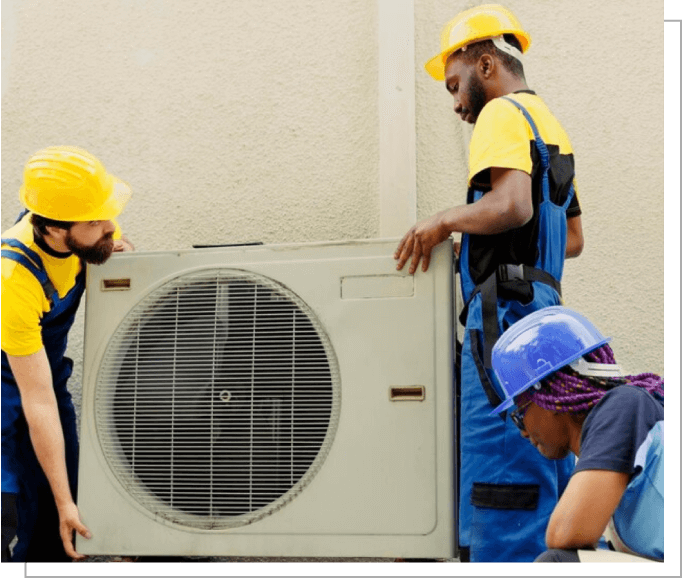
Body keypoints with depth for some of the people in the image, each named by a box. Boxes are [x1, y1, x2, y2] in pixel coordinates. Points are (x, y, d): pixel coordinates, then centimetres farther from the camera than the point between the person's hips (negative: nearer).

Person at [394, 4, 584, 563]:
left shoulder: (503, 114, -6)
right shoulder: (550, 123, 23)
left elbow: (511, 206, -24)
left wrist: (445, 220, -10)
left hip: (506, 313, -10)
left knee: (501, 477, -9)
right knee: (552, 480, 12)